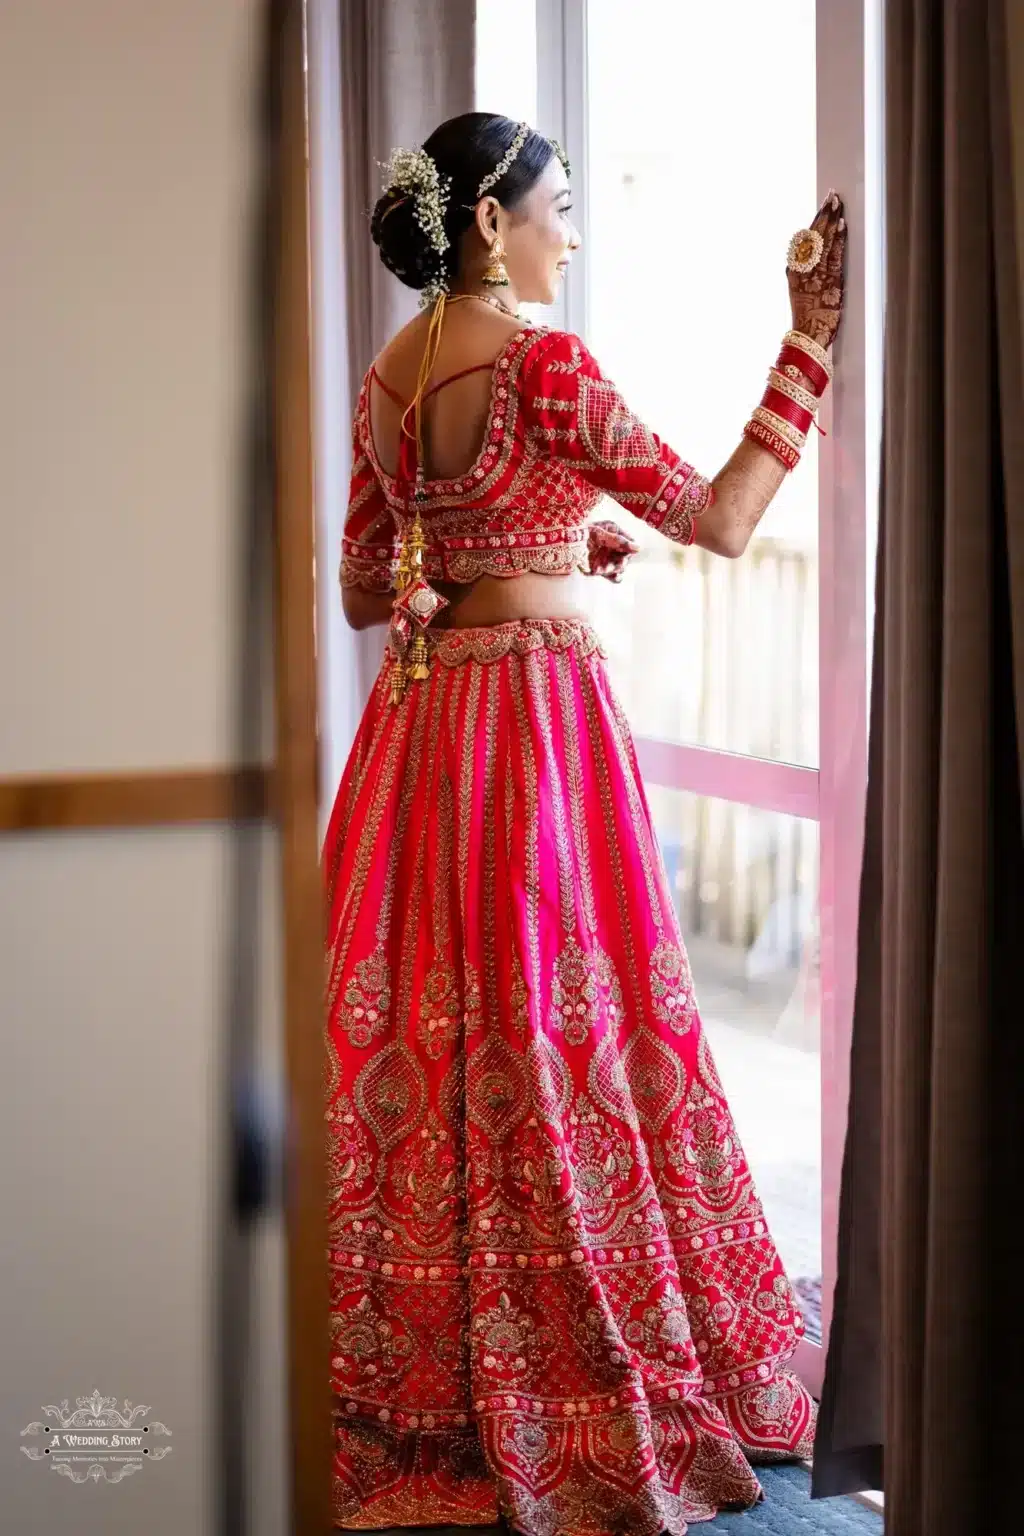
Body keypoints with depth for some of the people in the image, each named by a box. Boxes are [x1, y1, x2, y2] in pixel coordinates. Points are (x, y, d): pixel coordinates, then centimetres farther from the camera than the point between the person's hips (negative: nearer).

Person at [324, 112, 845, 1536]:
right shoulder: (542, 364, -14)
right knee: (553, 1038, 1)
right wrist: (811, 337, -12)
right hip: (539, 710, -8)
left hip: (418, 719, 8)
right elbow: (721, 520, -14)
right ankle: (574, 1408, 11)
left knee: (418, 1037, 12)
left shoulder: (387, 376, 10)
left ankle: (416, 1374, 23)